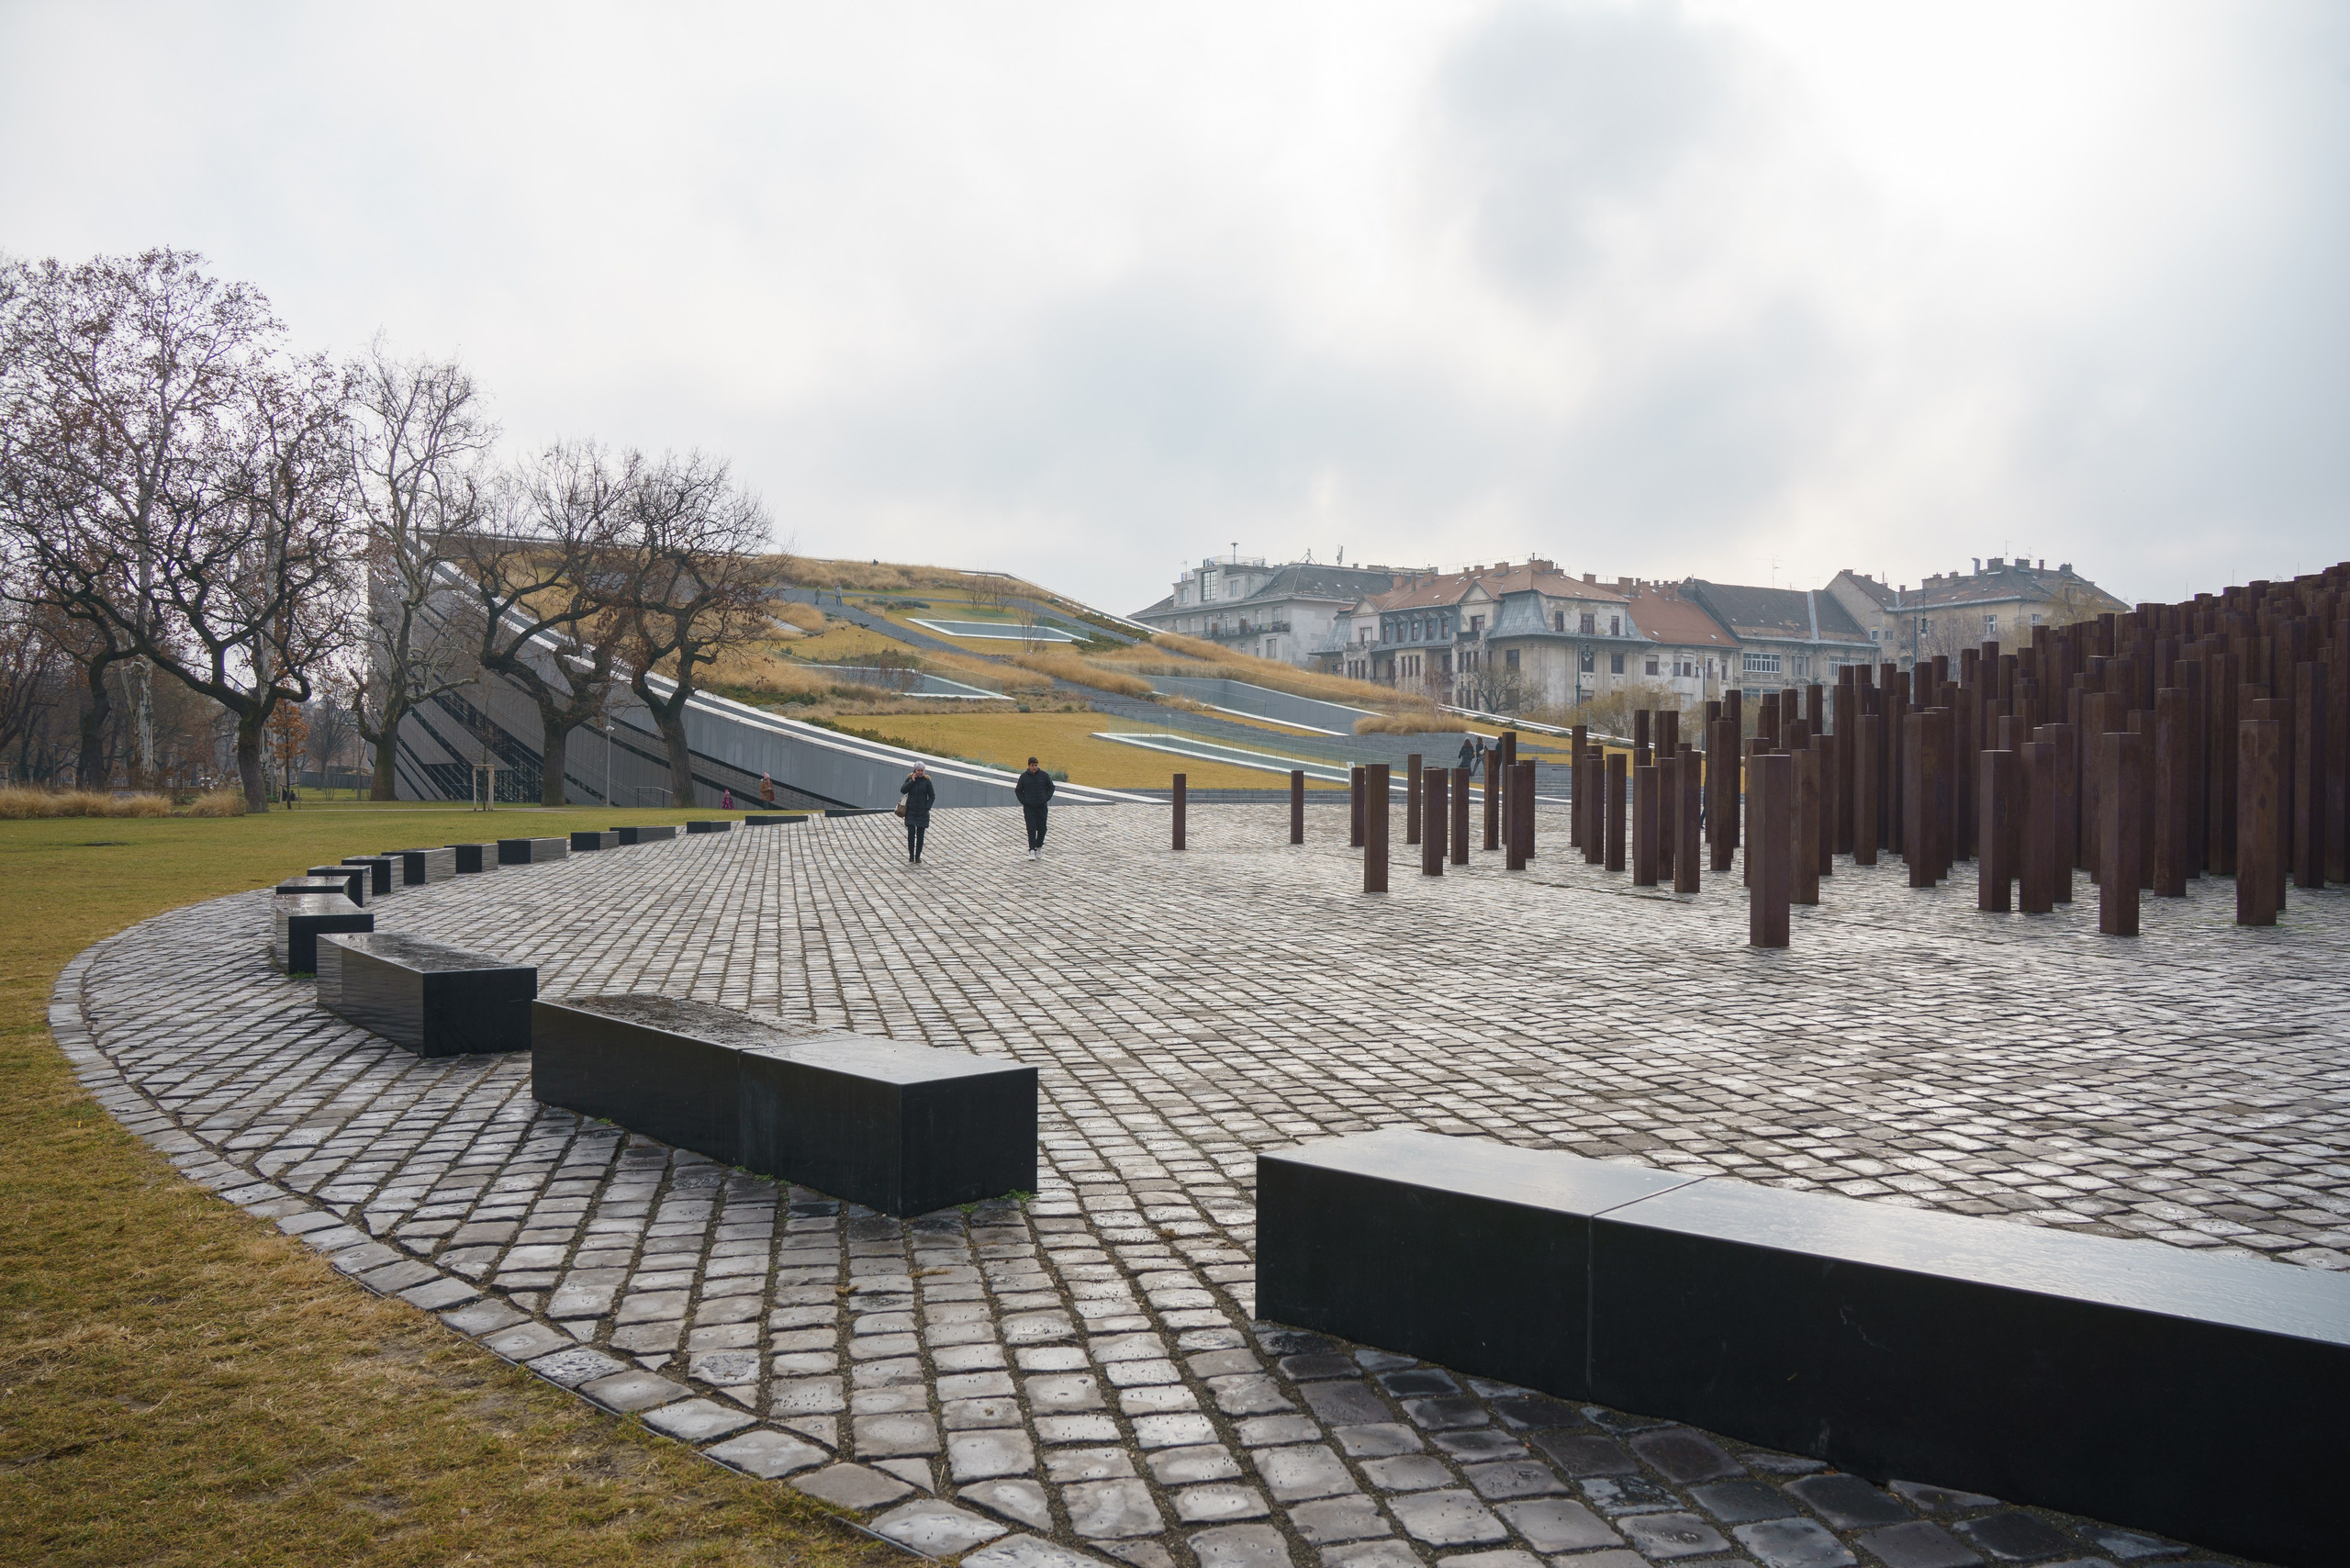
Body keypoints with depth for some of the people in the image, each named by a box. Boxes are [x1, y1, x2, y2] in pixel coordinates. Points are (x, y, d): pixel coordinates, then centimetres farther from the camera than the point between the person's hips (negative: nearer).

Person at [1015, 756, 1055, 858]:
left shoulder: (1044, 775, 1)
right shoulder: (1024, 777, 0)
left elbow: (1051, 787, 11)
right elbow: (1018, 790, 9)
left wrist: (1047, 798, -1)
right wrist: (1023, 801, -3)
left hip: (1042, 807, 1)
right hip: (1029, 807, -1)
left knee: (1042, 828, 4)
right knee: (1031, 829, -5)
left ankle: (1039, 847, 25)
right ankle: (1032, 850, -4)